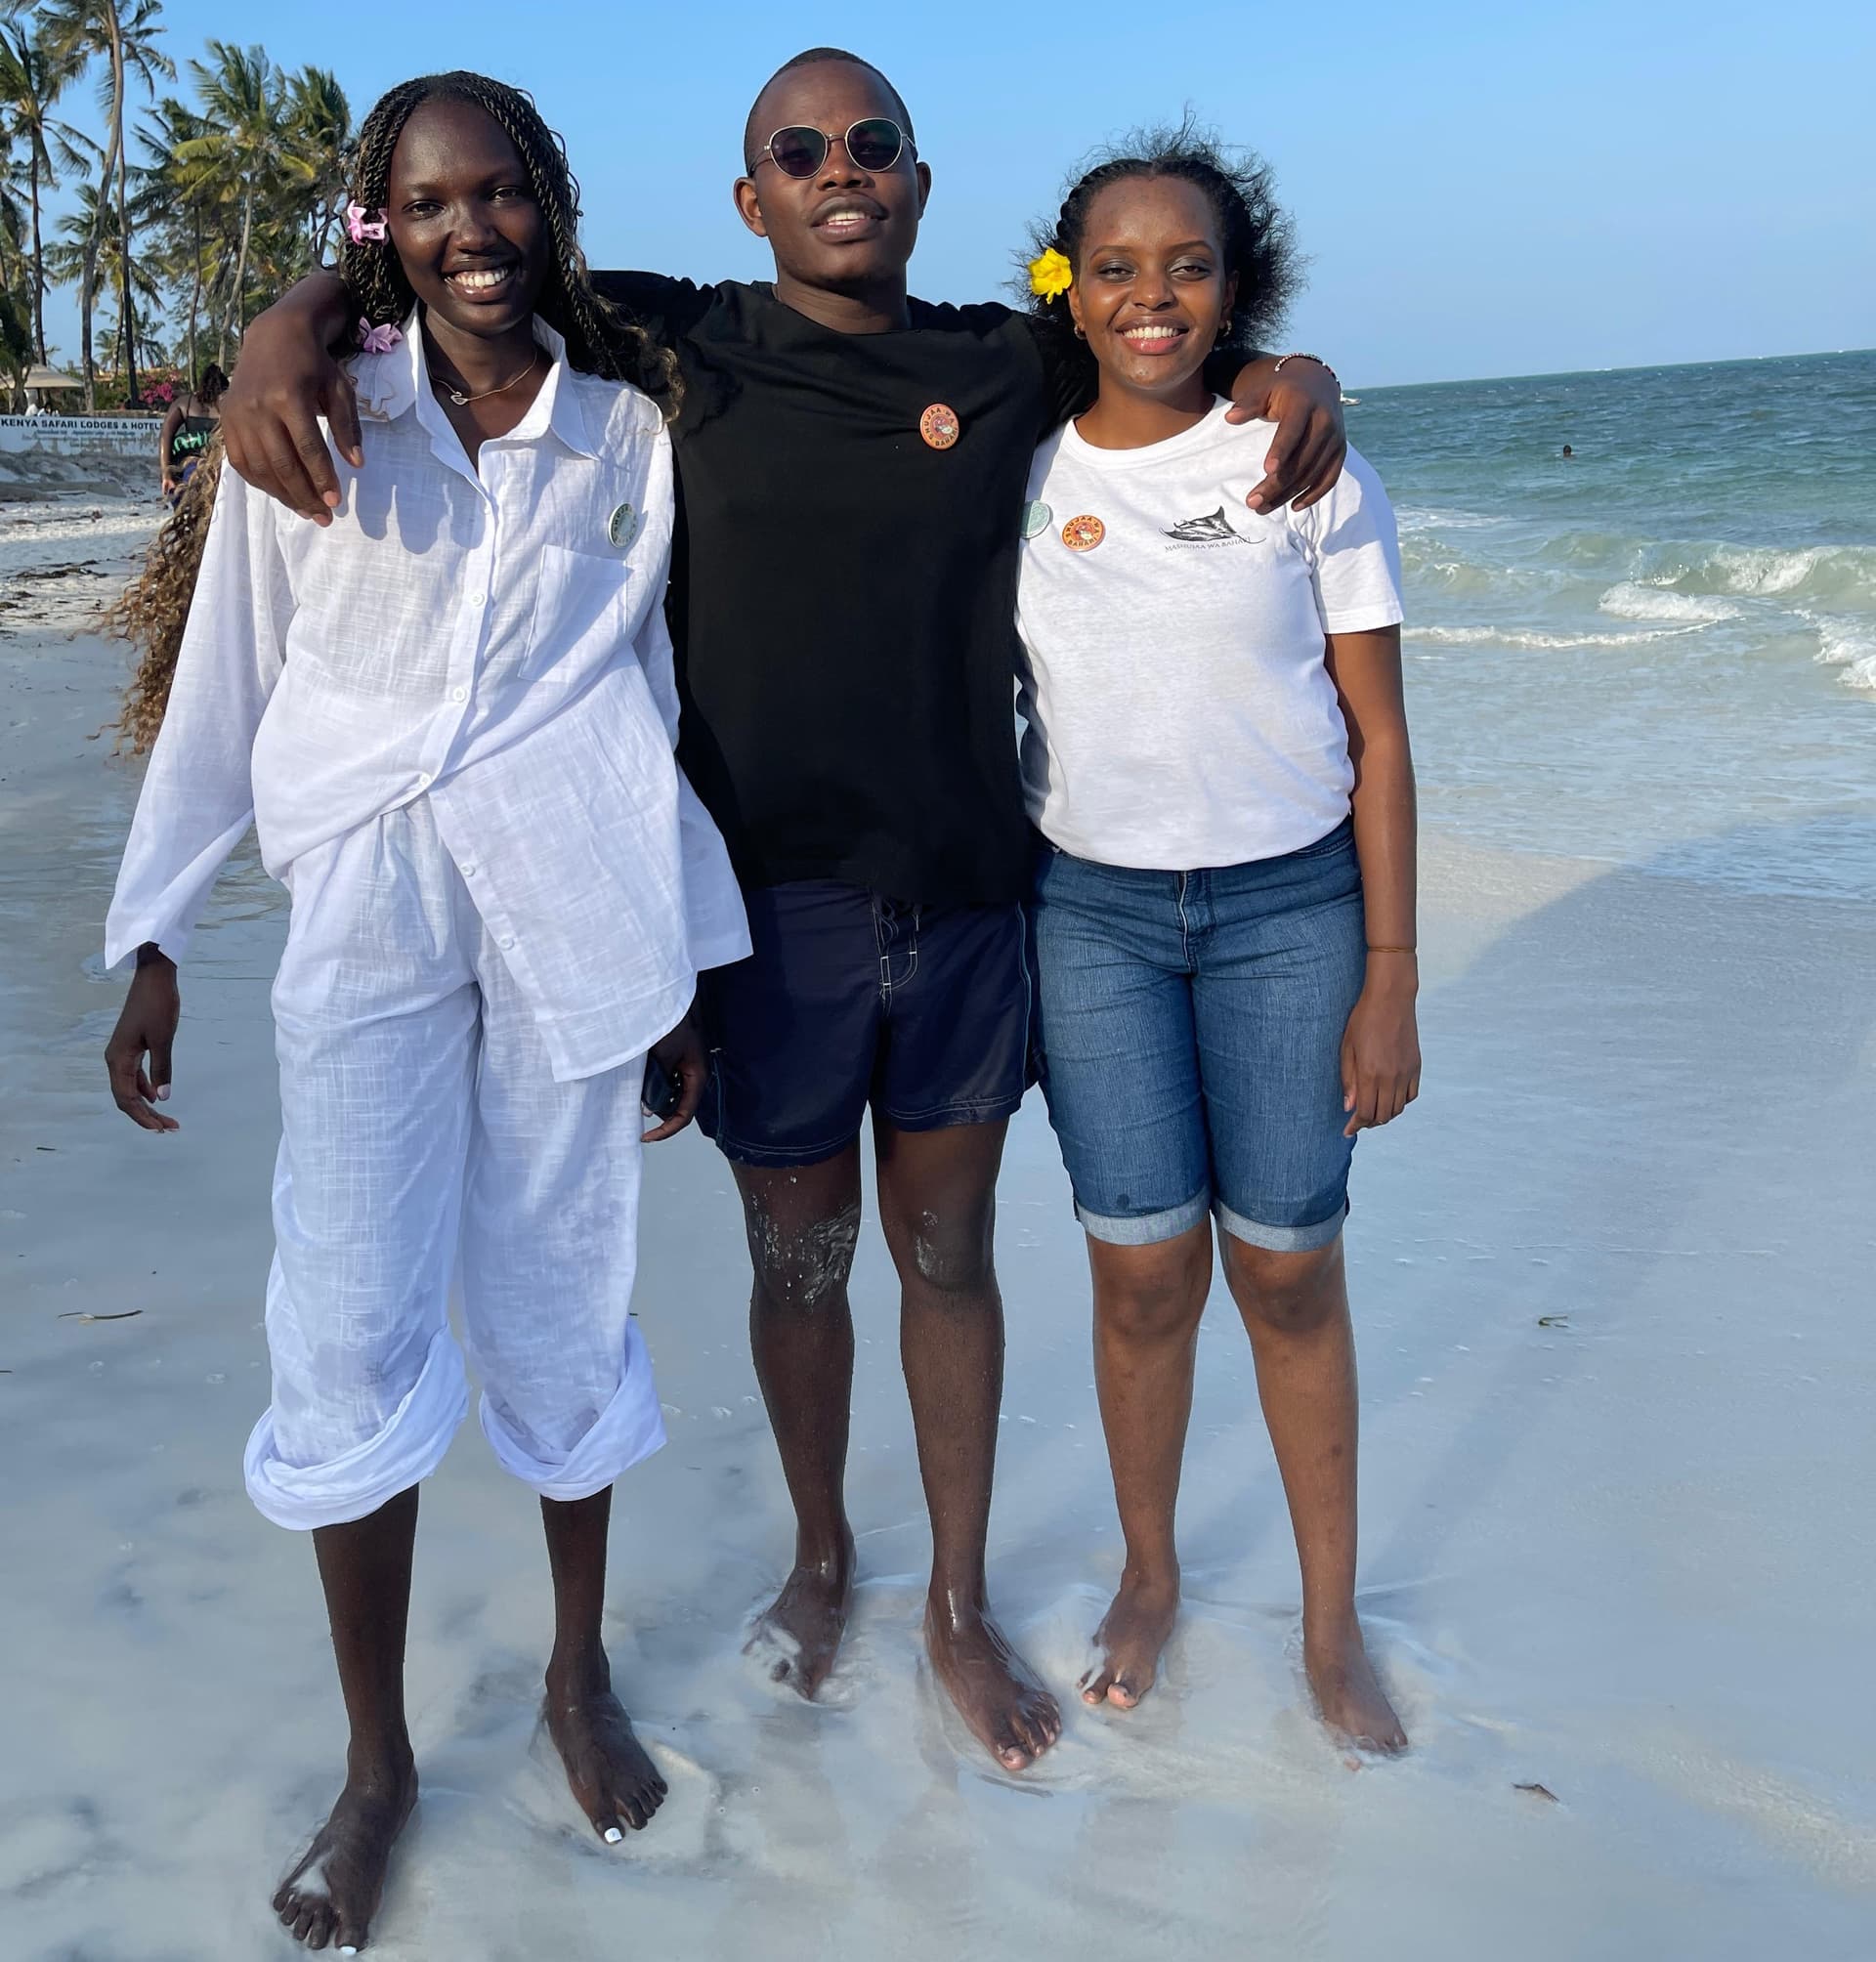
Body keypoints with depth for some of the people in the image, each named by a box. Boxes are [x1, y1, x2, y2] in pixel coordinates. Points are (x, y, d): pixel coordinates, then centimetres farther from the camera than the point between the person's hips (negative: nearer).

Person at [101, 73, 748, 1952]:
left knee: (558, 1303, 8)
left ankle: (579, 1675, 31)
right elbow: (220, 693, 6)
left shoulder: (633, 433, 8)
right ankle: (375, 1761, 18)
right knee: (350, 1330, -1)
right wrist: (151, 946, 4)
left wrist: (691, 966, 10)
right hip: (363, 905, 0)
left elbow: (662, 704, 11)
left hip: (574, 912, 1)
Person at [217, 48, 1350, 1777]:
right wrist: (287, 329, -15)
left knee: (950, 1254, 12)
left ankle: (961, 1607, 32)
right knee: (798, 1258, 13)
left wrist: (1294, 370, -2)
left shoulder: (1005, 367, 5)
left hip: (966, 895, 2)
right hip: (774, 904, -1)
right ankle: (821, 1554, 41)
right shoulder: (678, 351, 0)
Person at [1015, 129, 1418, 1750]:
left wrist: (1390, 980, -5)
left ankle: (1331, 1616, 23)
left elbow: (1377, 738, -1)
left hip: (1290, 906, -1)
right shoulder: (1021, 478, 2)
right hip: (1091, 911, 1)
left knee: (1289, 1265, 4)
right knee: (1143, 1266, 5)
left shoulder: (1306, 472, -2)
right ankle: (1150, 1575, 28)